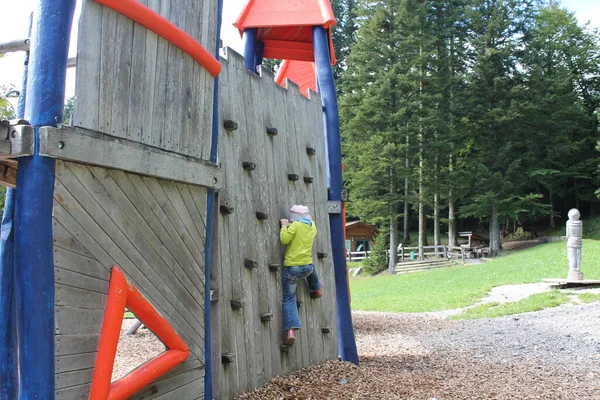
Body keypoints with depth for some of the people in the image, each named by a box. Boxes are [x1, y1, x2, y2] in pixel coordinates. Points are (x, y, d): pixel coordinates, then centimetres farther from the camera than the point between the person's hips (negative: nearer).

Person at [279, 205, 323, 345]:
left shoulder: (295, 225, -9)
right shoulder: (312, 226, 9)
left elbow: (284, 239, -17)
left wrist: (284, 226, -1)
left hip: (291, 267, -4)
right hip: (307, 267, 4)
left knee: (289, 299, 2)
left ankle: (290, 331, -9)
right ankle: (317, 289, 58)